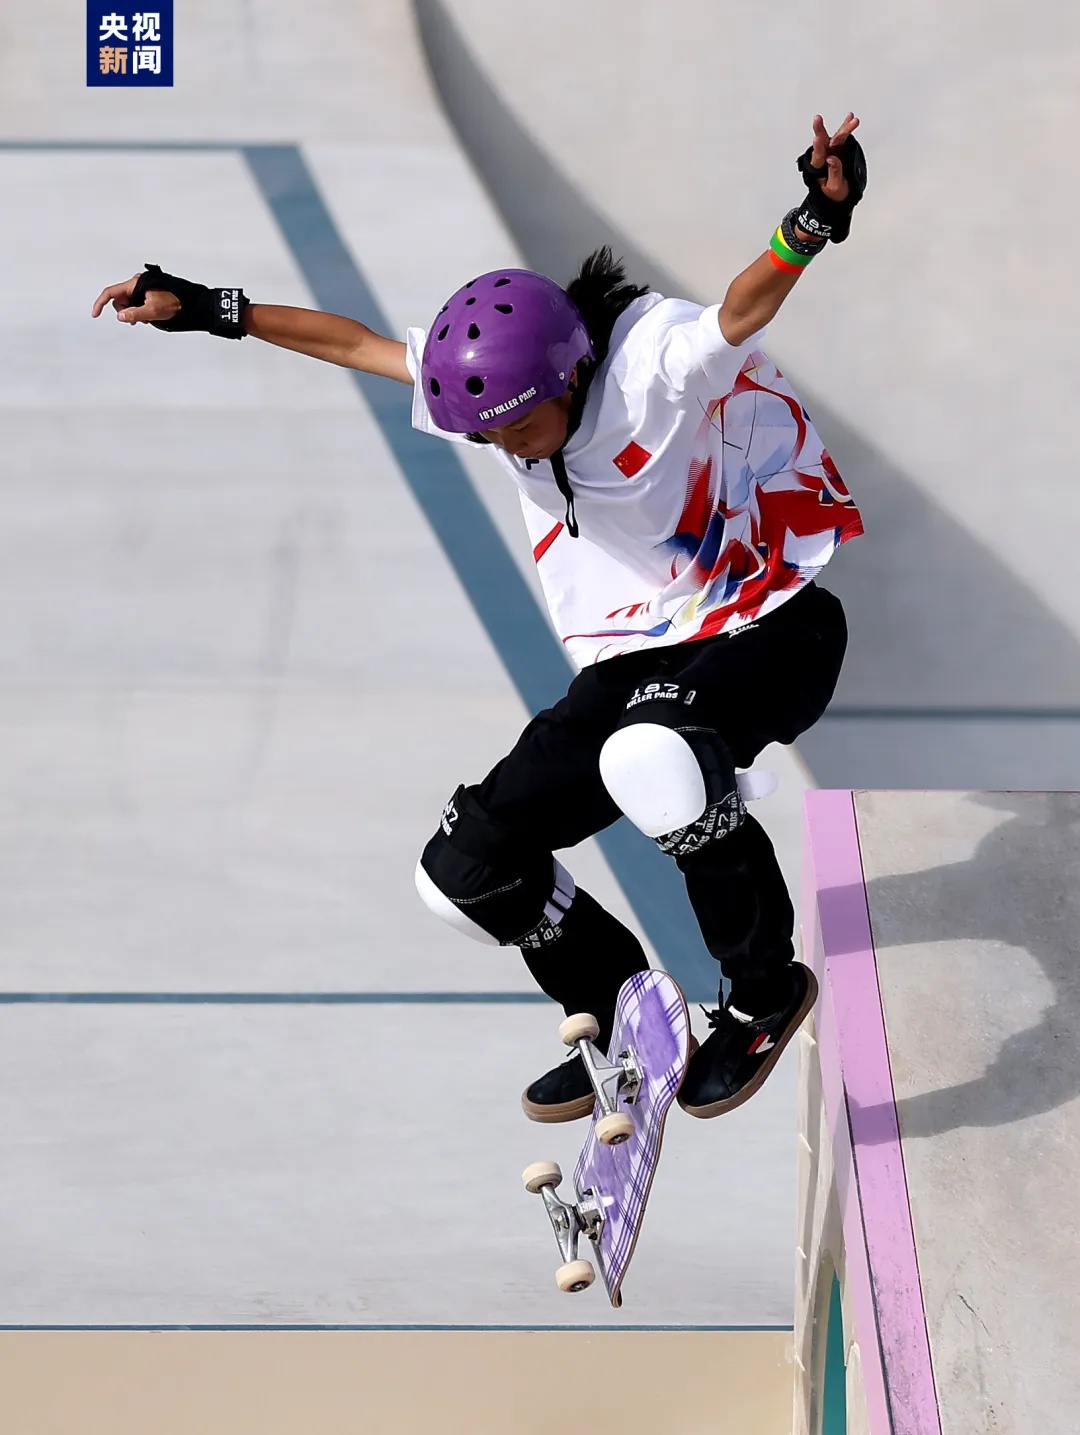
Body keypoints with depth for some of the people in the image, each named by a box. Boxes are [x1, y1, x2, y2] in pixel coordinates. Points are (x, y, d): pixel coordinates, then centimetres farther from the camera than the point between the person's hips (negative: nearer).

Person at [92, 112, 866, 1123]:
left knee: (651, 755, -41)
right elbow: (356, 342, 8)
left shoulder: (657, 362, -22)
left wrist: (814, 222, -61)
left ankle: (765, 991, -16)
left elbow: (743, 310, -41)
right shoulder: (487, 383, -3)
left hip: (771, 632, -7)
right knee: (468, 868, -1)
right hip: (630, 665, 7)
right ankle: (624, 1029, 22)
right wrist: (206, 310, 9)